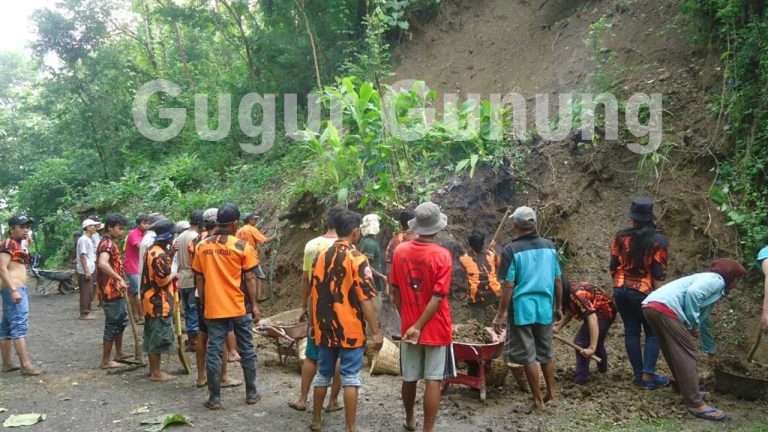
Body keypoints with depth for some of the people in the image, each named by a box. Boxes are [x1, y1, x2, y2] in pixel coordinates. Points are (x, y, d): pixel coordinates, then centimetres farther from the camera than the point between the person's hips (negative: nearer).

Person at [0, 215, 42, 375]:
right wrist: (14, 290, -26)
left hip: (17, 289, 10)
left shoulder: (17, 244, 17)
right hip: (13, 289, -10)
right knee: (20, 325, -12)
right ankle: (25, 364, -13)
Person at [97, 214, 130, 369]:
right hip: (111, 290, -10)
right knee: (112, 325, -2)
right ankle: (106, 361, 7)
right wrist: (120, 279, -36)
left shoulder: (109, 242, 13)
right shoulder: (107, 244, -19)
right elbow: (102, 264, -38)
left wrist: (119, 281, 26)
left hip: (115, 290, 10)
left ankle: (119, 353, 32)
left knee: (122, 320, 20)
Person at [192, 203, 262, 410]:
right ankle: (251, 393, 20)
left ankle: (214, 398, 10)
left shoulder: (202, 246, 3)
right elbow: (250, 278, -6)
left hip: (213, 308, 2)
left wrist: (203, 304, 15)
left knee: (213, 351, 7)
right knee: (246, 350, 11)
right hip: (239, 307, -2)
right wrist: (254, 305, 1)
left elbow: (199, 279, 7)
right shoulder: (242, 246, -8)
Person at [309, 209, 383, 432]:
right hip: (351, 329, -5)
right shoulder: (358, 259, -13)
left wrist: (314, 323, 20)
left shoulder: (321, 257, 4)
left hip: (325, 328, 6)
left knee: (323, 375, 17)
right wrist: (376, 330, -12)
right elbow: (365, 299, -16)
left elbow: (313, 294, 10)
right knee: (350, 378, 2)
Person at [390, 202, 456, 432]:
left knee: (409, 378, 18)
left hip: (408, 326, 5)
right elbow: (438, 298, -19)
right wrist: (419, 326, -13)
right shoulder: (442, 255, -16)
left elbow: (395, 291, 3)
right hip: (436, 329, -4)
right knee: (433, 381, 4)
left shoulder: (400, 251, -4)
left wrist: (407, 319, 13)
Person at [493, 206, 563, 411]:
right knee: (546, 352, 19)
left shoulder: (512, 250, -12)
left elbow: (508, 286, -14)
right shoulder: (549, 246, 3)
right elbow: (558, 280, 8)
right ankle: (551, 393, 28)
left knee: (528, 355, 5)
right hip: (545, 307, 5)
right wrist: (558, 307, 19)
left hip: (522, 309, -5)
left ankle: (538, 399, 11)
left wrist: (500, 315, -8)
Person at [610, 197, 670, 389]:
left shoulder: (621, 237, 0)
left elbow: (613, 266, 6)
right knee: (653, 333, 8)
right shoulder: (658, 241, -8)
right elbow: (658, 274, -10)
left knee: (631, 332, 10)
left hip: (621, 290, 4)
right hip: (643, 292, -3)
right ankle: (648, 375, 2)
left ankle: (638, 374, 15)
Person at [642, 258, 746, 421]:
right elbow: (693, 292, -16)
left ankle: (689, 392, 36)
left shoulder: (711, 285, 36)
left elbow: (704, 321, 46)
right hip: (665, 307, -10)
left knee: (676, 353, 23)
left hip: (651, 305, 10)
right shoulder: (716, 280, 6)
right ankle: (695, 404, 0)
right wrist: (693, 325, -6)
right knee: (687, 354, -3)